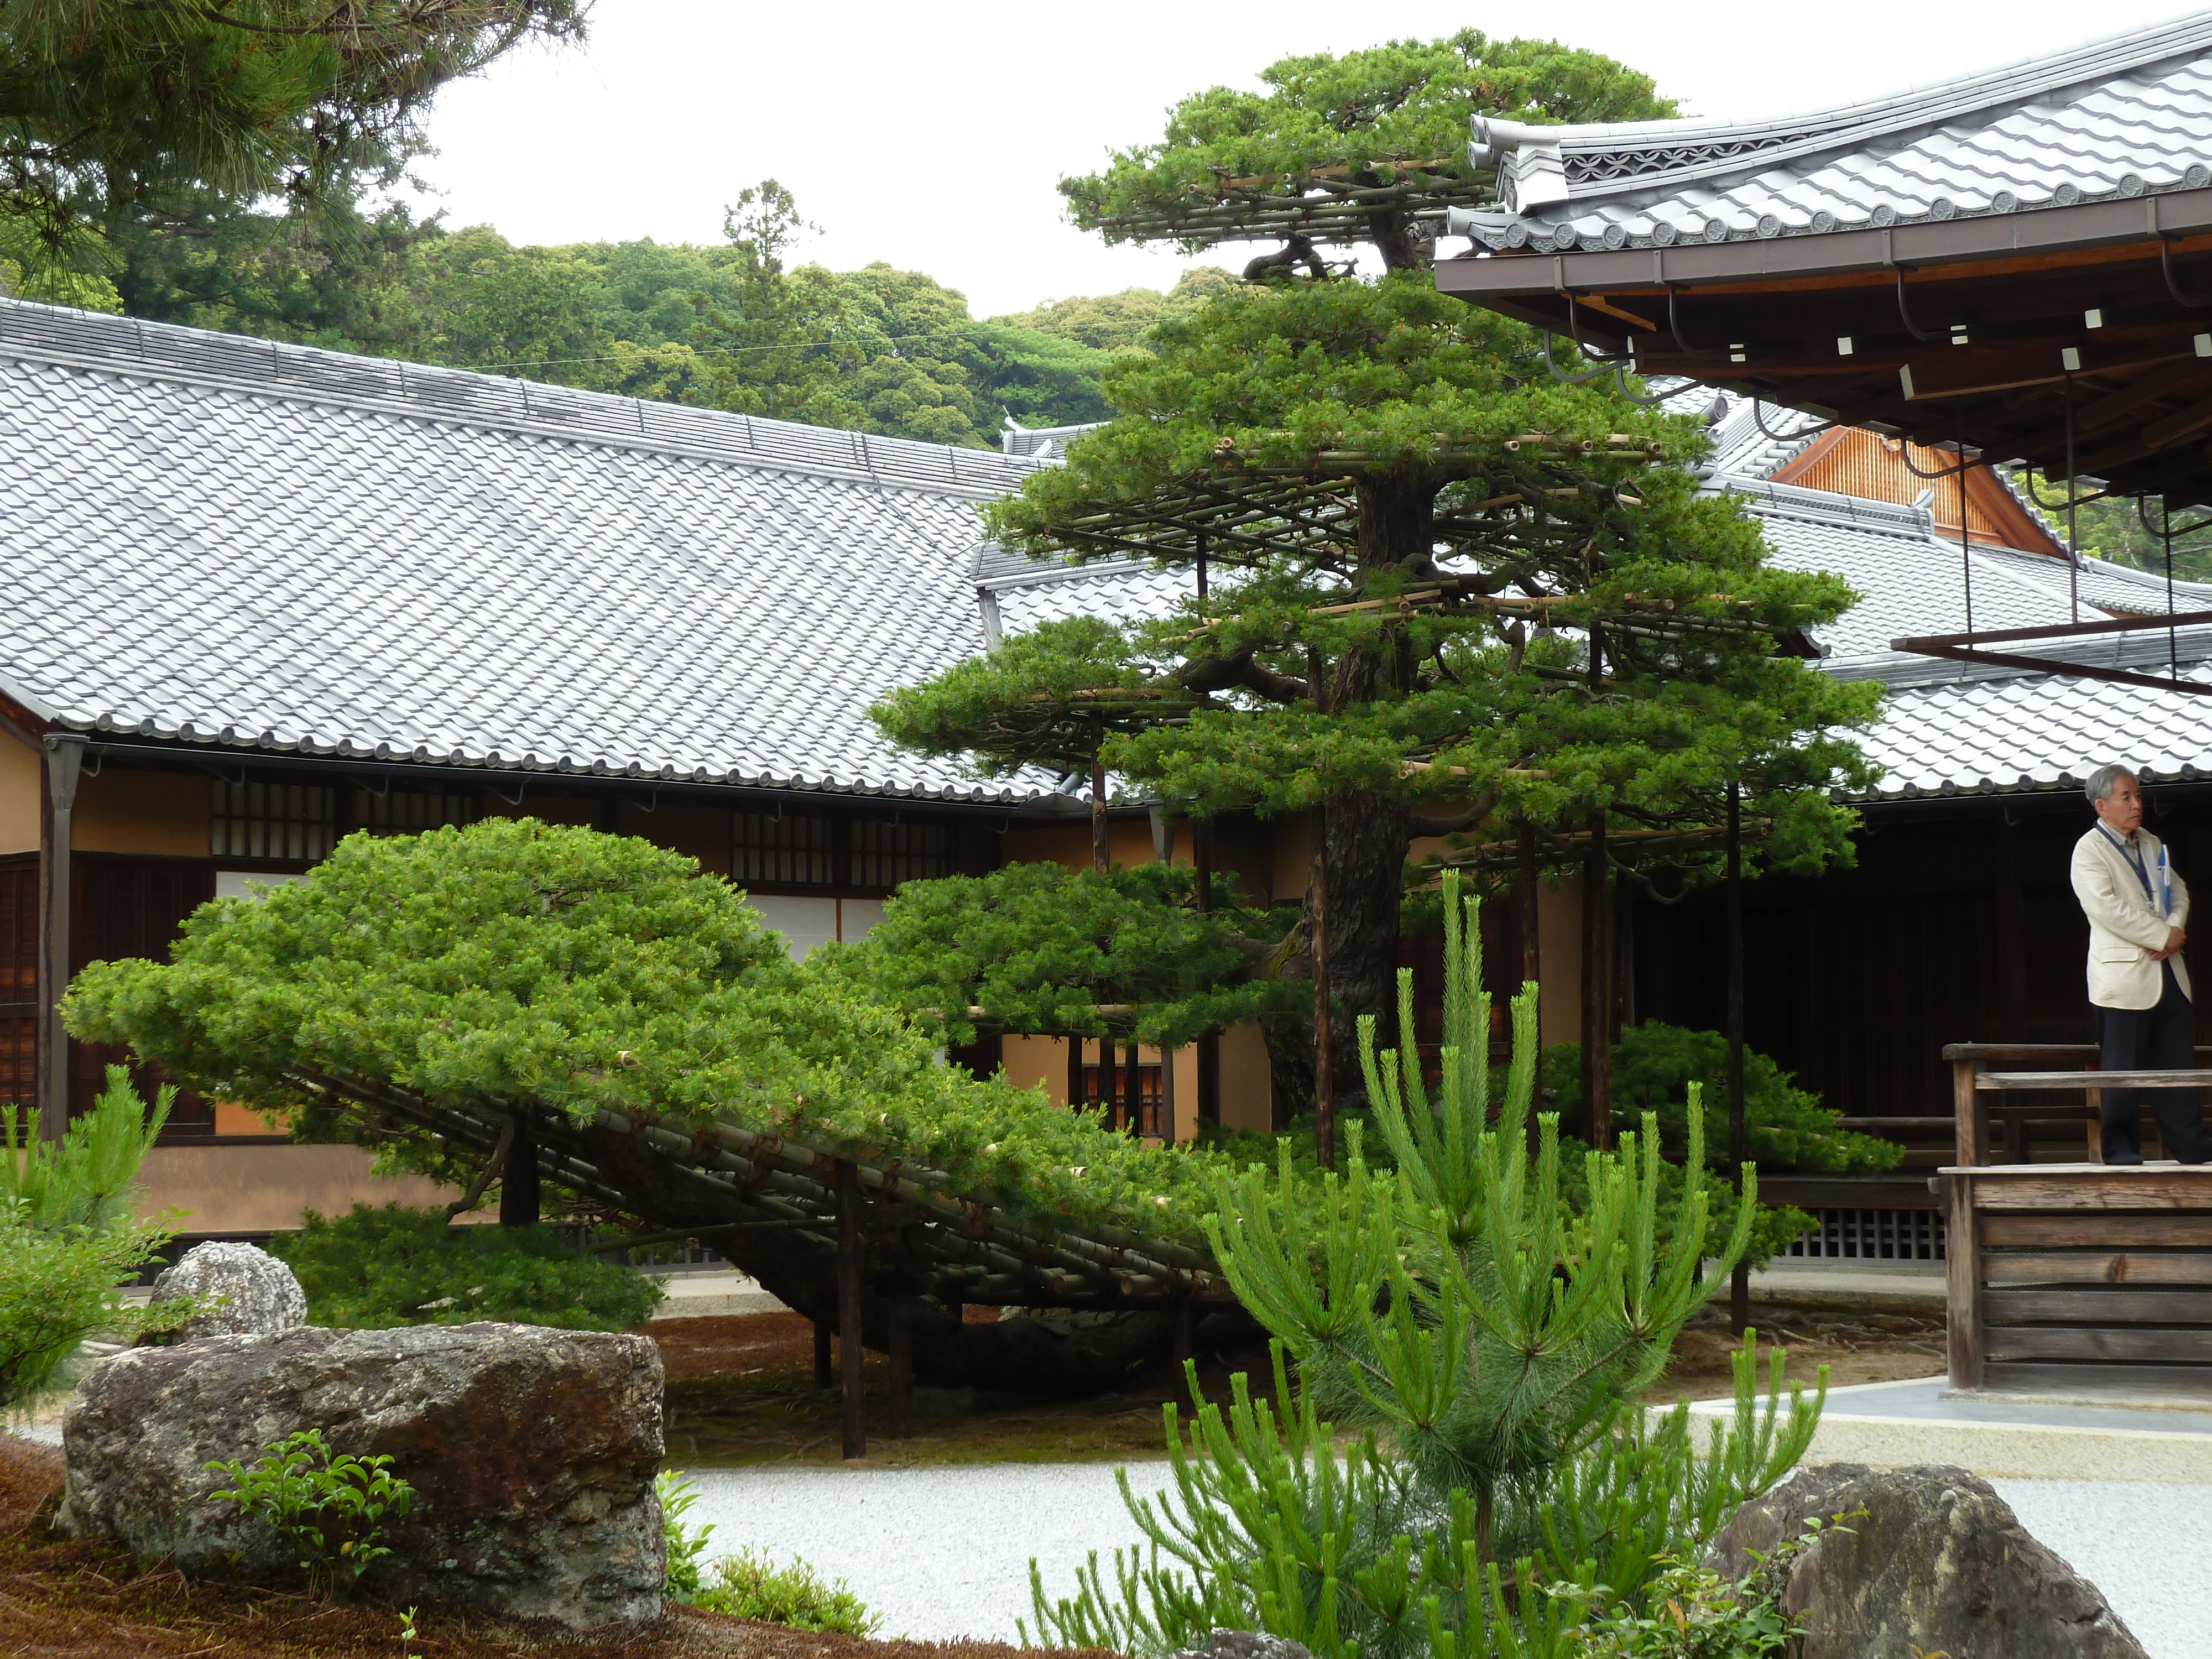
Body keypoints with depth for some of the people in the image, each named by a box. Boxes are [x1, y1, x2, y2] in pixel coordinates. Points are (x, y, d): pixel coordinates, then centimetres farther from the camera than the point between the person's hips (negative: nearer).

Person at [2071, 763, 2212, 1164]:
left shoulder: (2152, 844, 17)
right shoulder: (2089, 850, -7)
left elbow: (2177, 890, 19)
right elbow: (2108, 908, -18)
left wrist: (2176, 928, -3)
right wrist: (2163, 936, -16)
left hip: (2167, 974, 7)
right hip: (2124, 976, -7)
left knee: (2177, 1064, 8)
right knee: (2123, 1069, -3)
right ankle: (2121, 1147, 3)